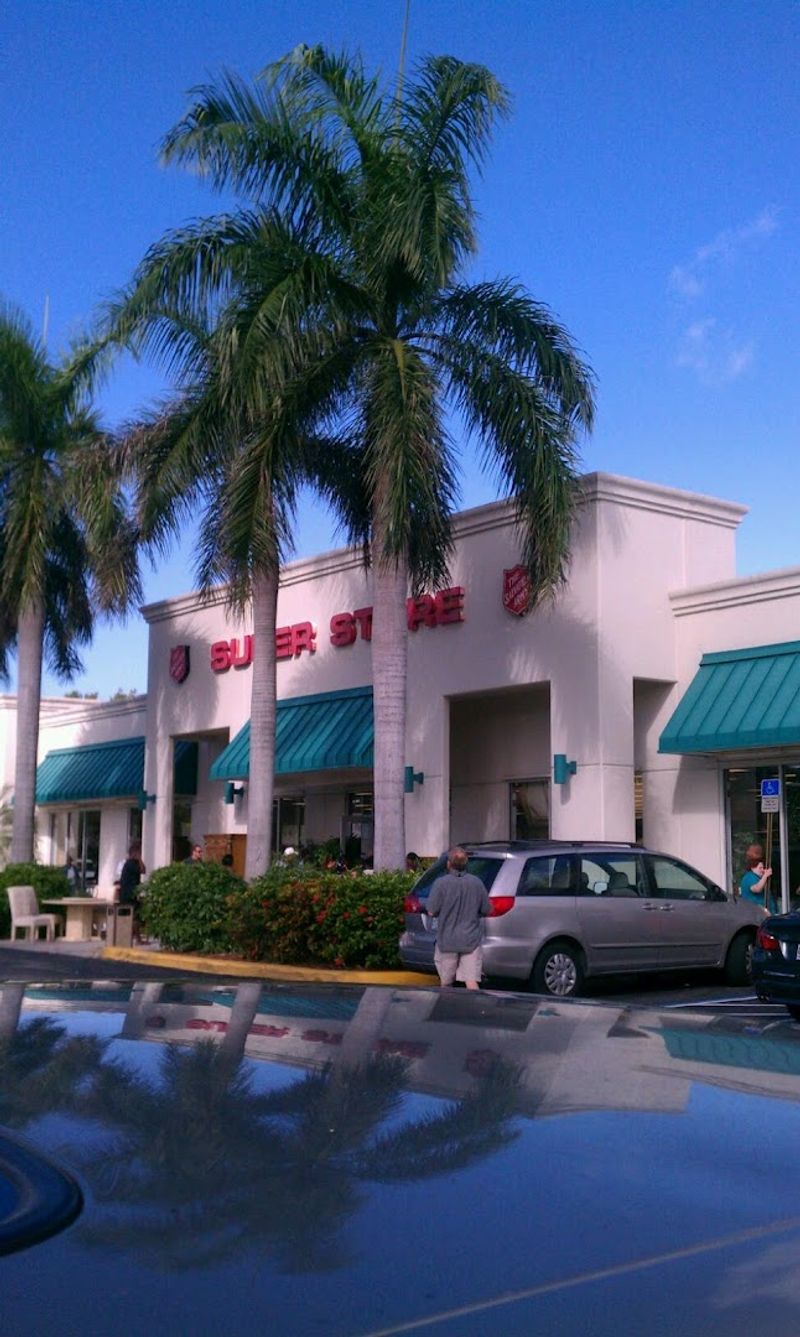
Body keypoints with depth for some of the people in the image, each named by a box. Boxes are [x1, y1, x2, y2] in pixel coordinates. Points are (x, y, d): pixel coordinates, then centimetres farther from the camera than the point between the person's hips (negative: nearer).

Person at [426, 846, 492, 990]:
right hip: (471, 940, 1)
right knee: (472, 983, -5)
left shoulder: (441, 883, -10)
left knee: (445, 982, 15)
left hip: (447, 941, -1)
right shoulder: (476, 883, -1)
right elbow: (487, 910, 7)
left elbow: (431, 912, -8)